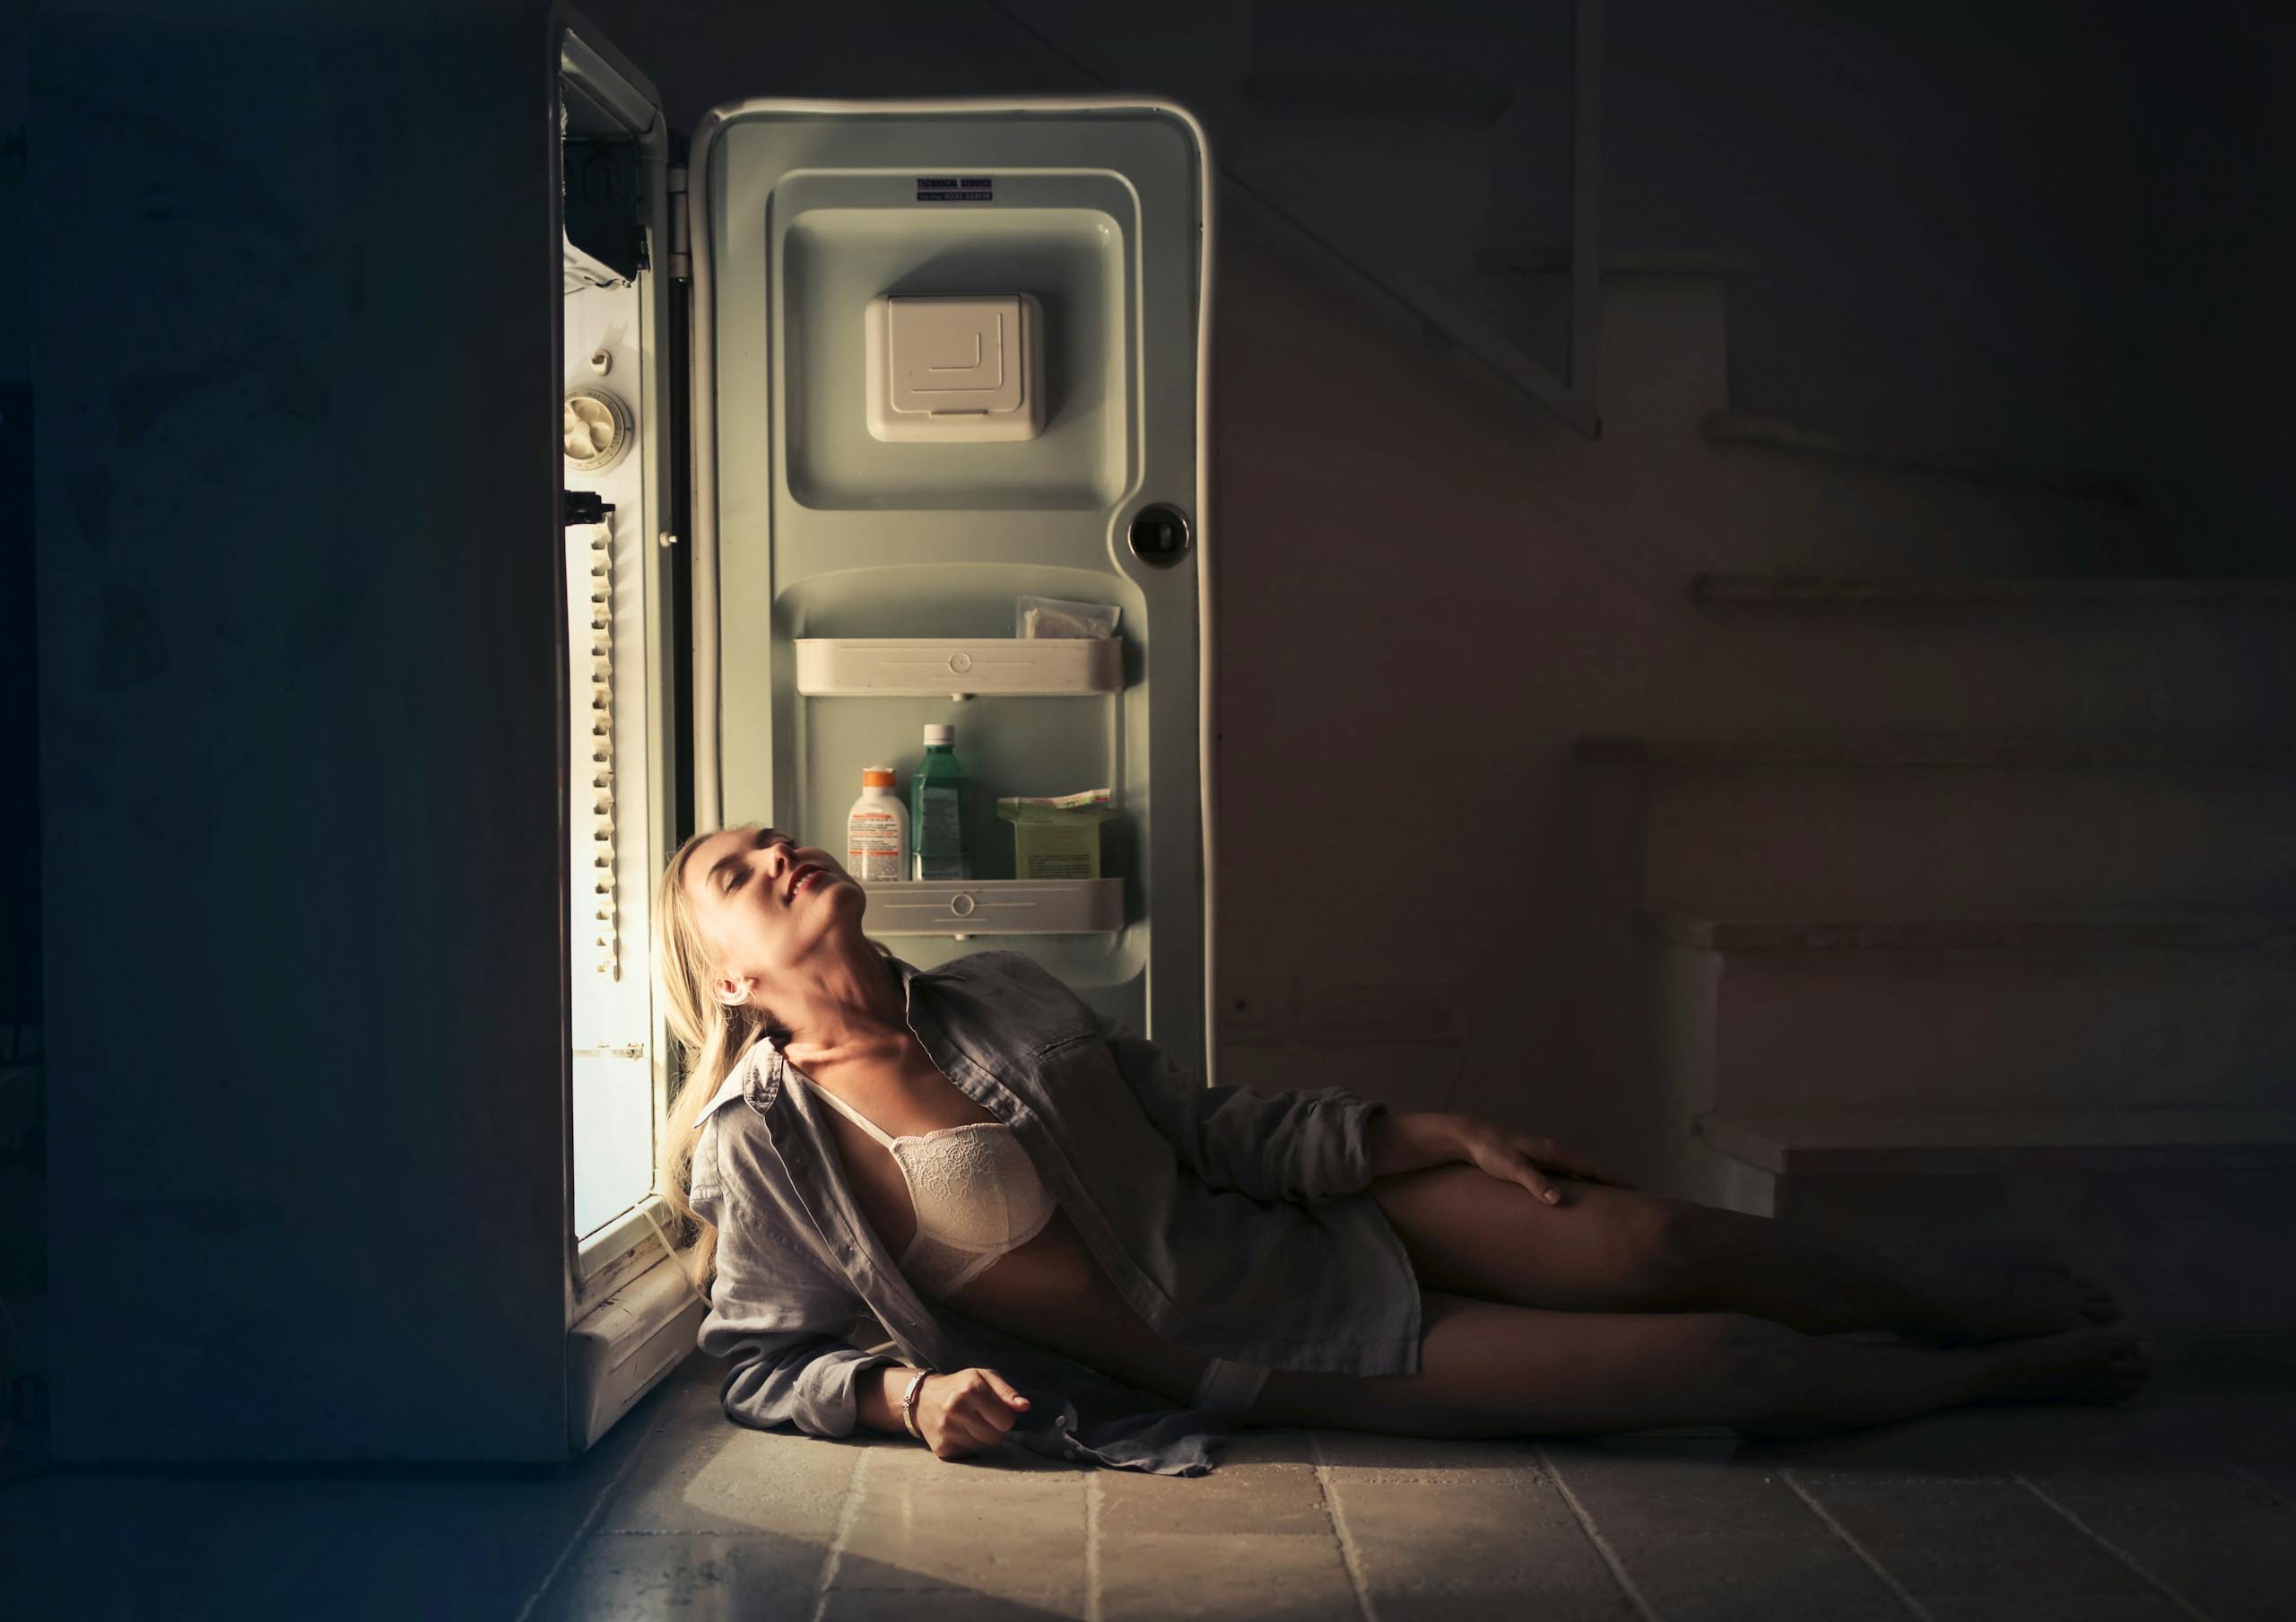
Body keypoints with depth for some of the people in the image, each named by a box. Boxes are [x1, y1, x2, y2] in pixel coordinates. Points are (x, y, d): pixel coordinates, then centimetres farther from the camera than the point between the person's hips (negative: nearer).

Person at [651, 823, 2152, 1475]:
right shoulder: (761, 1140, -10)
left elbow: (1216, 1125, 6)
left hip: (1333, 1228, 4)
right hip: (1287, 1364, -4)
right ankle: (2002, 1376, 13)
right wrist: (910, 1393, -23)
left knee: (1650, 1241, -11)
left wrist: (1446, 1134, 2)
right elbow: (760, 1364, -3)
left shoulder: (998, 995, 2)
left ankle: (1966, 1299, 17)